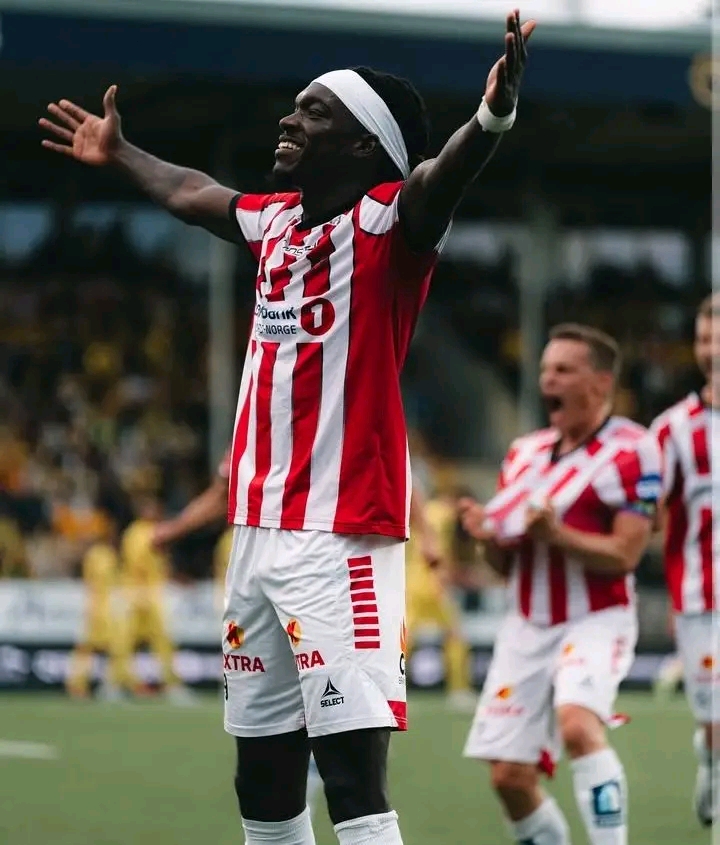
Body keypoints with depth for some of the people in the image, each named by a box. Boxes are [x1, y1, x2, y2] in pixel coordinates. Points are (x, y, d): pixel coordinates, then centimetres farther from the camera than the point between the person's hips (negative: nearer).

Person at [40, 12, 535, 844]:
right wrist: (120, 154, 53)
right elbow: (188, 192, 35)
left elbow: (440, 178, -31)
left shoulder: (386, 222, -9)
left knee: (353, 774, -15)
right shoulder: (274, 221, 14)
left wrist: (491, 115, -52)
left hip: (342, 540, -8)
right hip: (258, 534, 8)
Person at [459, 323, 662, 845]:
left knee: (576, 723, -33)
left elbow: (625, 555, -14)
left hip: (597, 621, -6)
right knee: (509, 775, 0)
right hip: (528, 626, 6)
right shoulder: (525, 454, 13)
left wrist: (554, 534, -28)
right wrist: (490, 539, -6)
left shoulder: (632, 450, -8)